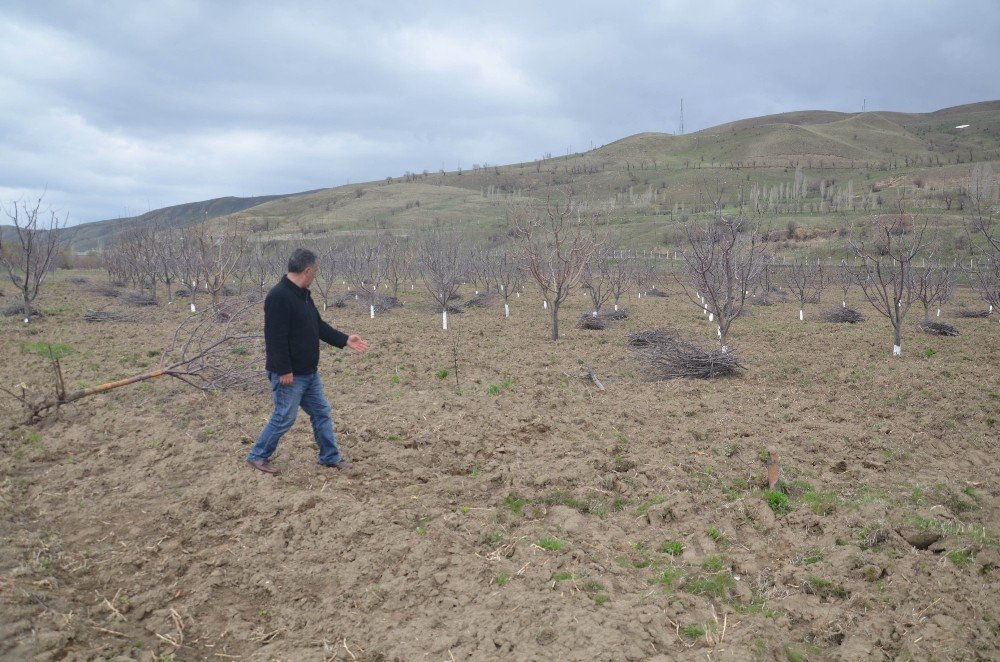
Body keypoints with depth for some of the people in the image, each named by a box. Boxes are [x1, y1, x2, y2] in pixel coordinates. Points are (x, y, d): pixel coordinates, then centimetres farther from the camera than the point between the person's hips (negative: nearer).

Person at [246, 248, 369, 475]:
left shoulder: (303, 295, 10)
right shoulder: (278, 297, -21)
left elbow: (319, 326, 17)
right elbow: (276, 337, -24)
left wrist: (345, 340, 12)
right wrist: (284, 370, -24)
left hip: (309, 372, 10)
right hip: (289, 375, -10)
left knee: (321, 412, 14)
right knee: (284, 418, 1)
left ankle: (330, 457, 24)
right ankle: (258, 456, 19)